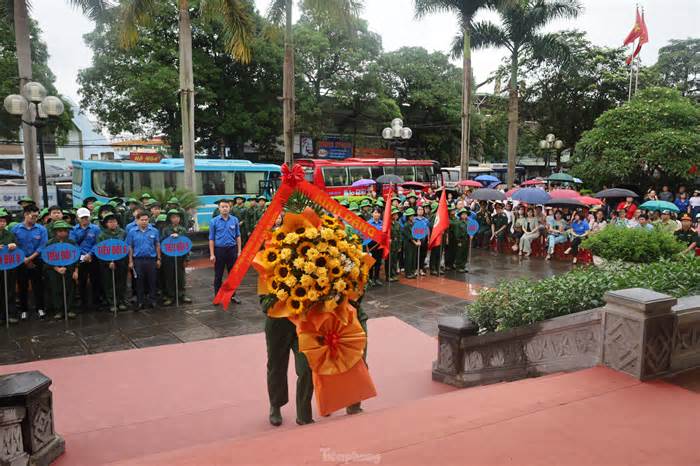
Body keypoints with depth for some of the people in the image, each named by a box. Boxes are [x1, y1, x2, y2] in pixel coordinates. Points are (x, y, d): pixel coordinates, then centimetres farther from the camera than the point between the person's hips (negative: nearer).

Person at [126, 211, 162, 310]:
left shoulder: (154, 231, 1)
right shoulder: (132, 232, 1)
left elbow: (157, 245, 7)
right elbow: (130, 248, 4)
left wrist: (158, 259, 6)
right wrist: (130, 261, 1)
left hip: (151, 260, 0)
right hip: (138, 260, 0)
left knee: (152, 281, 6)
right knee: (139, 282, 6)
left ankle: (152, 300, 16)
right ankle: (140, 302, 15)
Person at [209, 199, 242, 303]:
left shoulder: (234, 220, 2)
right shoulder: (214, 221, -2)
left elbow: (238, 236, 6)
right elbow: (211, 239, -1)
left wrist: (239, 251, 2)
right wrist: (212, 254, -6)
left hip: (232, 249, 2)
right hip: (219, 250, -1)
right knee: (218, 275, 7)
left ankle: (232, 295, 21)